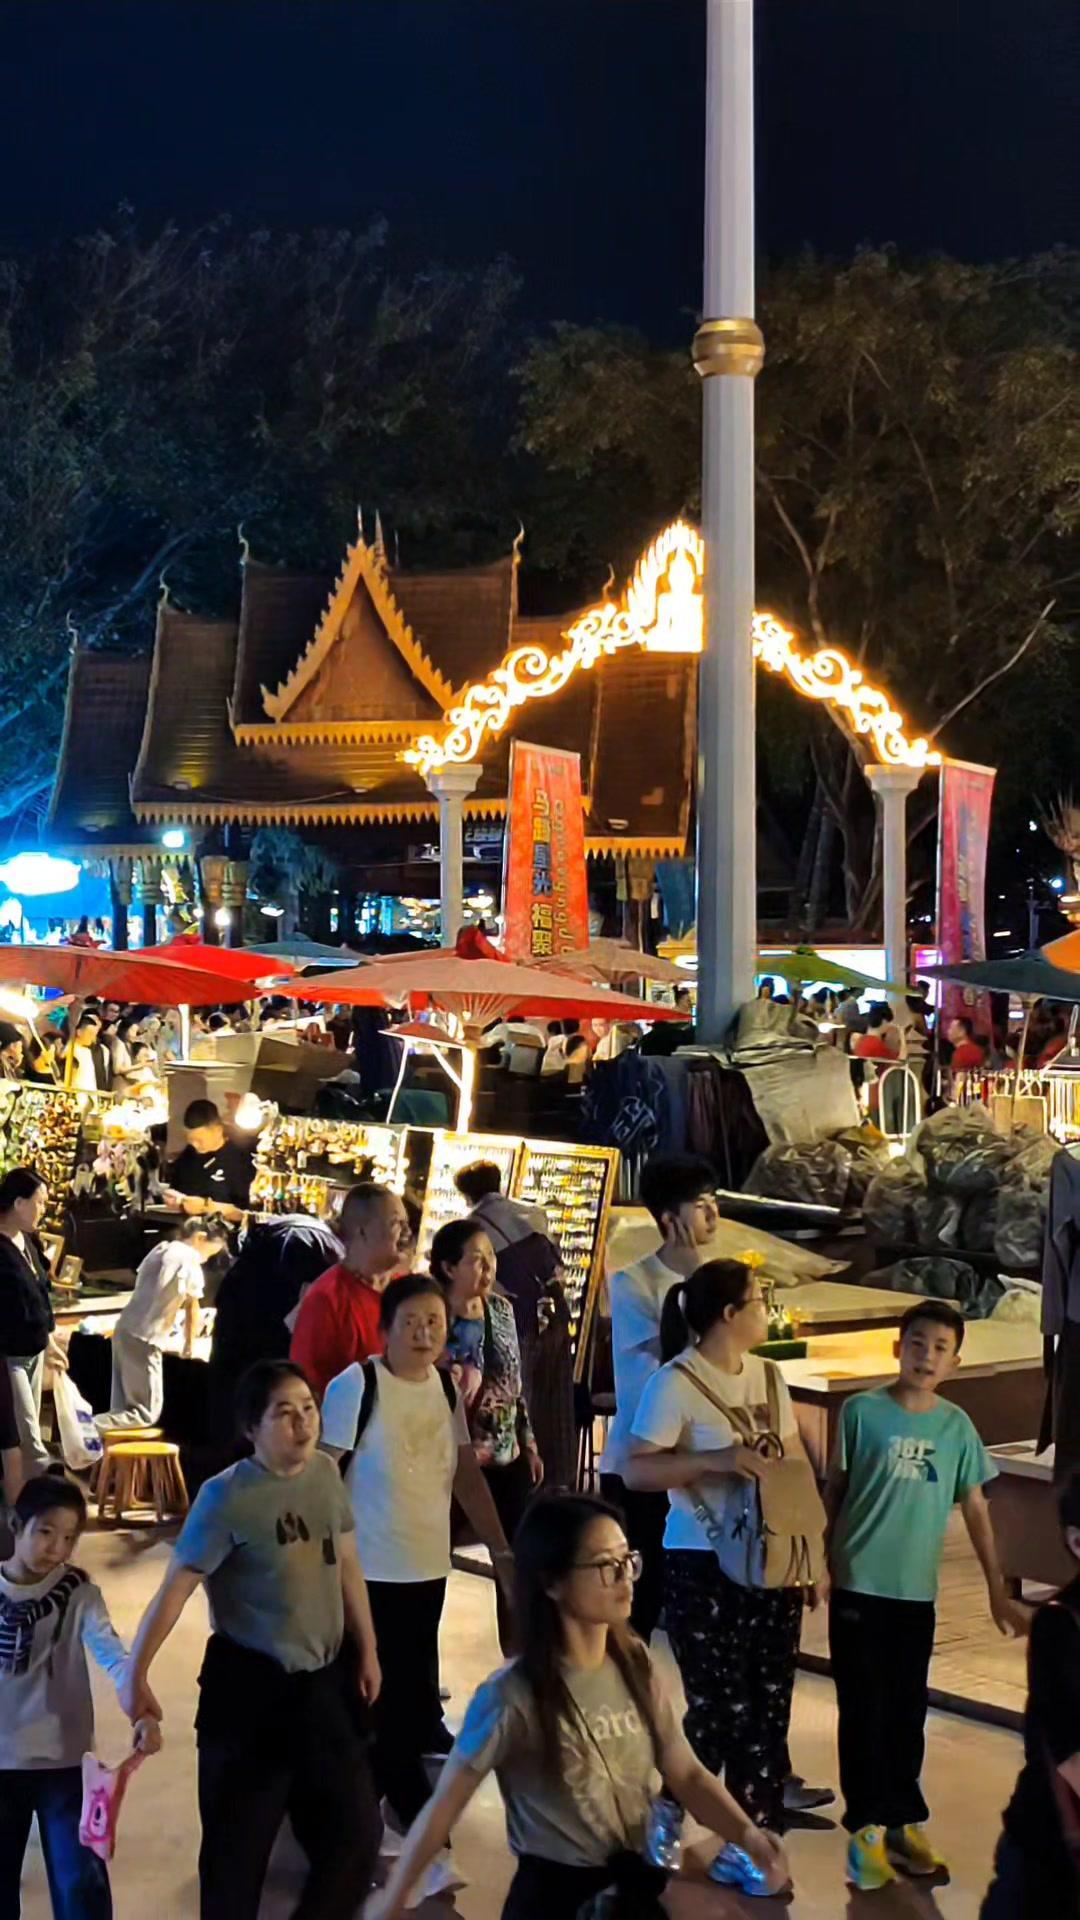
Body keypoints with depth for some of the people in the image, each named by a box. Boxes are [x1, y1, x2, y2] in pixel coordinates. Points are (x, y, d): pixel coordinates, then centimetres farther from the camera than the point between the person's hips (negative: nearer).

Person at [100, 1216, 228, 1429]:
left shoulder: (161, 1249, 14)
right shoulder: (189, 1260, -8)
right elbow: (192, 1308, 3)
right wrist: (189, 1344, 18)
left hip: (124, 1329, 9)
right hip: (143, 1339, -9)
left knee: (122, 1408, 12)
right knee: (147, 1413, -4)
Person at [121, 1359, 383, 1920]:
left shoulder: (326, 1474, 0)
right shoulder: (227, 1497, -17)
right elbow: (176, 1587, -18)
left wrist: (367, 1651, 14)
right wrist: (135, 1674, -20)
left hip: (322, 1679, 6)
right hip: (249, 1683, -6)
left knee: (355, 1830, 12)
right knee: (239, 1838, 3)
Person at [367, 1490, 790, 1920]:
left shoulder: (635, 1663, -2)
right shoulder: (514, 1696, -18)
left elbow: (685, 1772, 0)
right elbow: (445, 1804, -11)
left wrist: (746, 1833, -16)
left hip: (640, 1881, 5)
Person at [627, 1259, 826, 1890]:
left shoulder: (769, 1375, 8)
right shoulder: (675, 1383, -13)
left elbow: (797, 1464, 12)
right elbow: (637, 1469, -18)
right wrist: (719, 1459, -27)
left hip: (773, 1562, 6)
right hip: (704, 1566, -6)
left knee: (769, 1707, 7)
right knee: (719, 1706, -1)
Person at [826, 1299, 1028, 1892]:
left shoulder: (957, 1425, 3)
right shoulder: (862, 1410, -6)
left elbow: (975, 1511, 7)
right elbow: (834, 1491, 0)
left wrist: (997, 1592, 7)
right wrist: (820, 1563, -2)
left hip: (917, 1592, 3)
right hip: (858, 1585, -3)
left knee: (908, 1711, 10)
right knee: (863, 1711, 2)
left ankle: (903, 1819, 23)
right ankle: (866, 1826, 10)